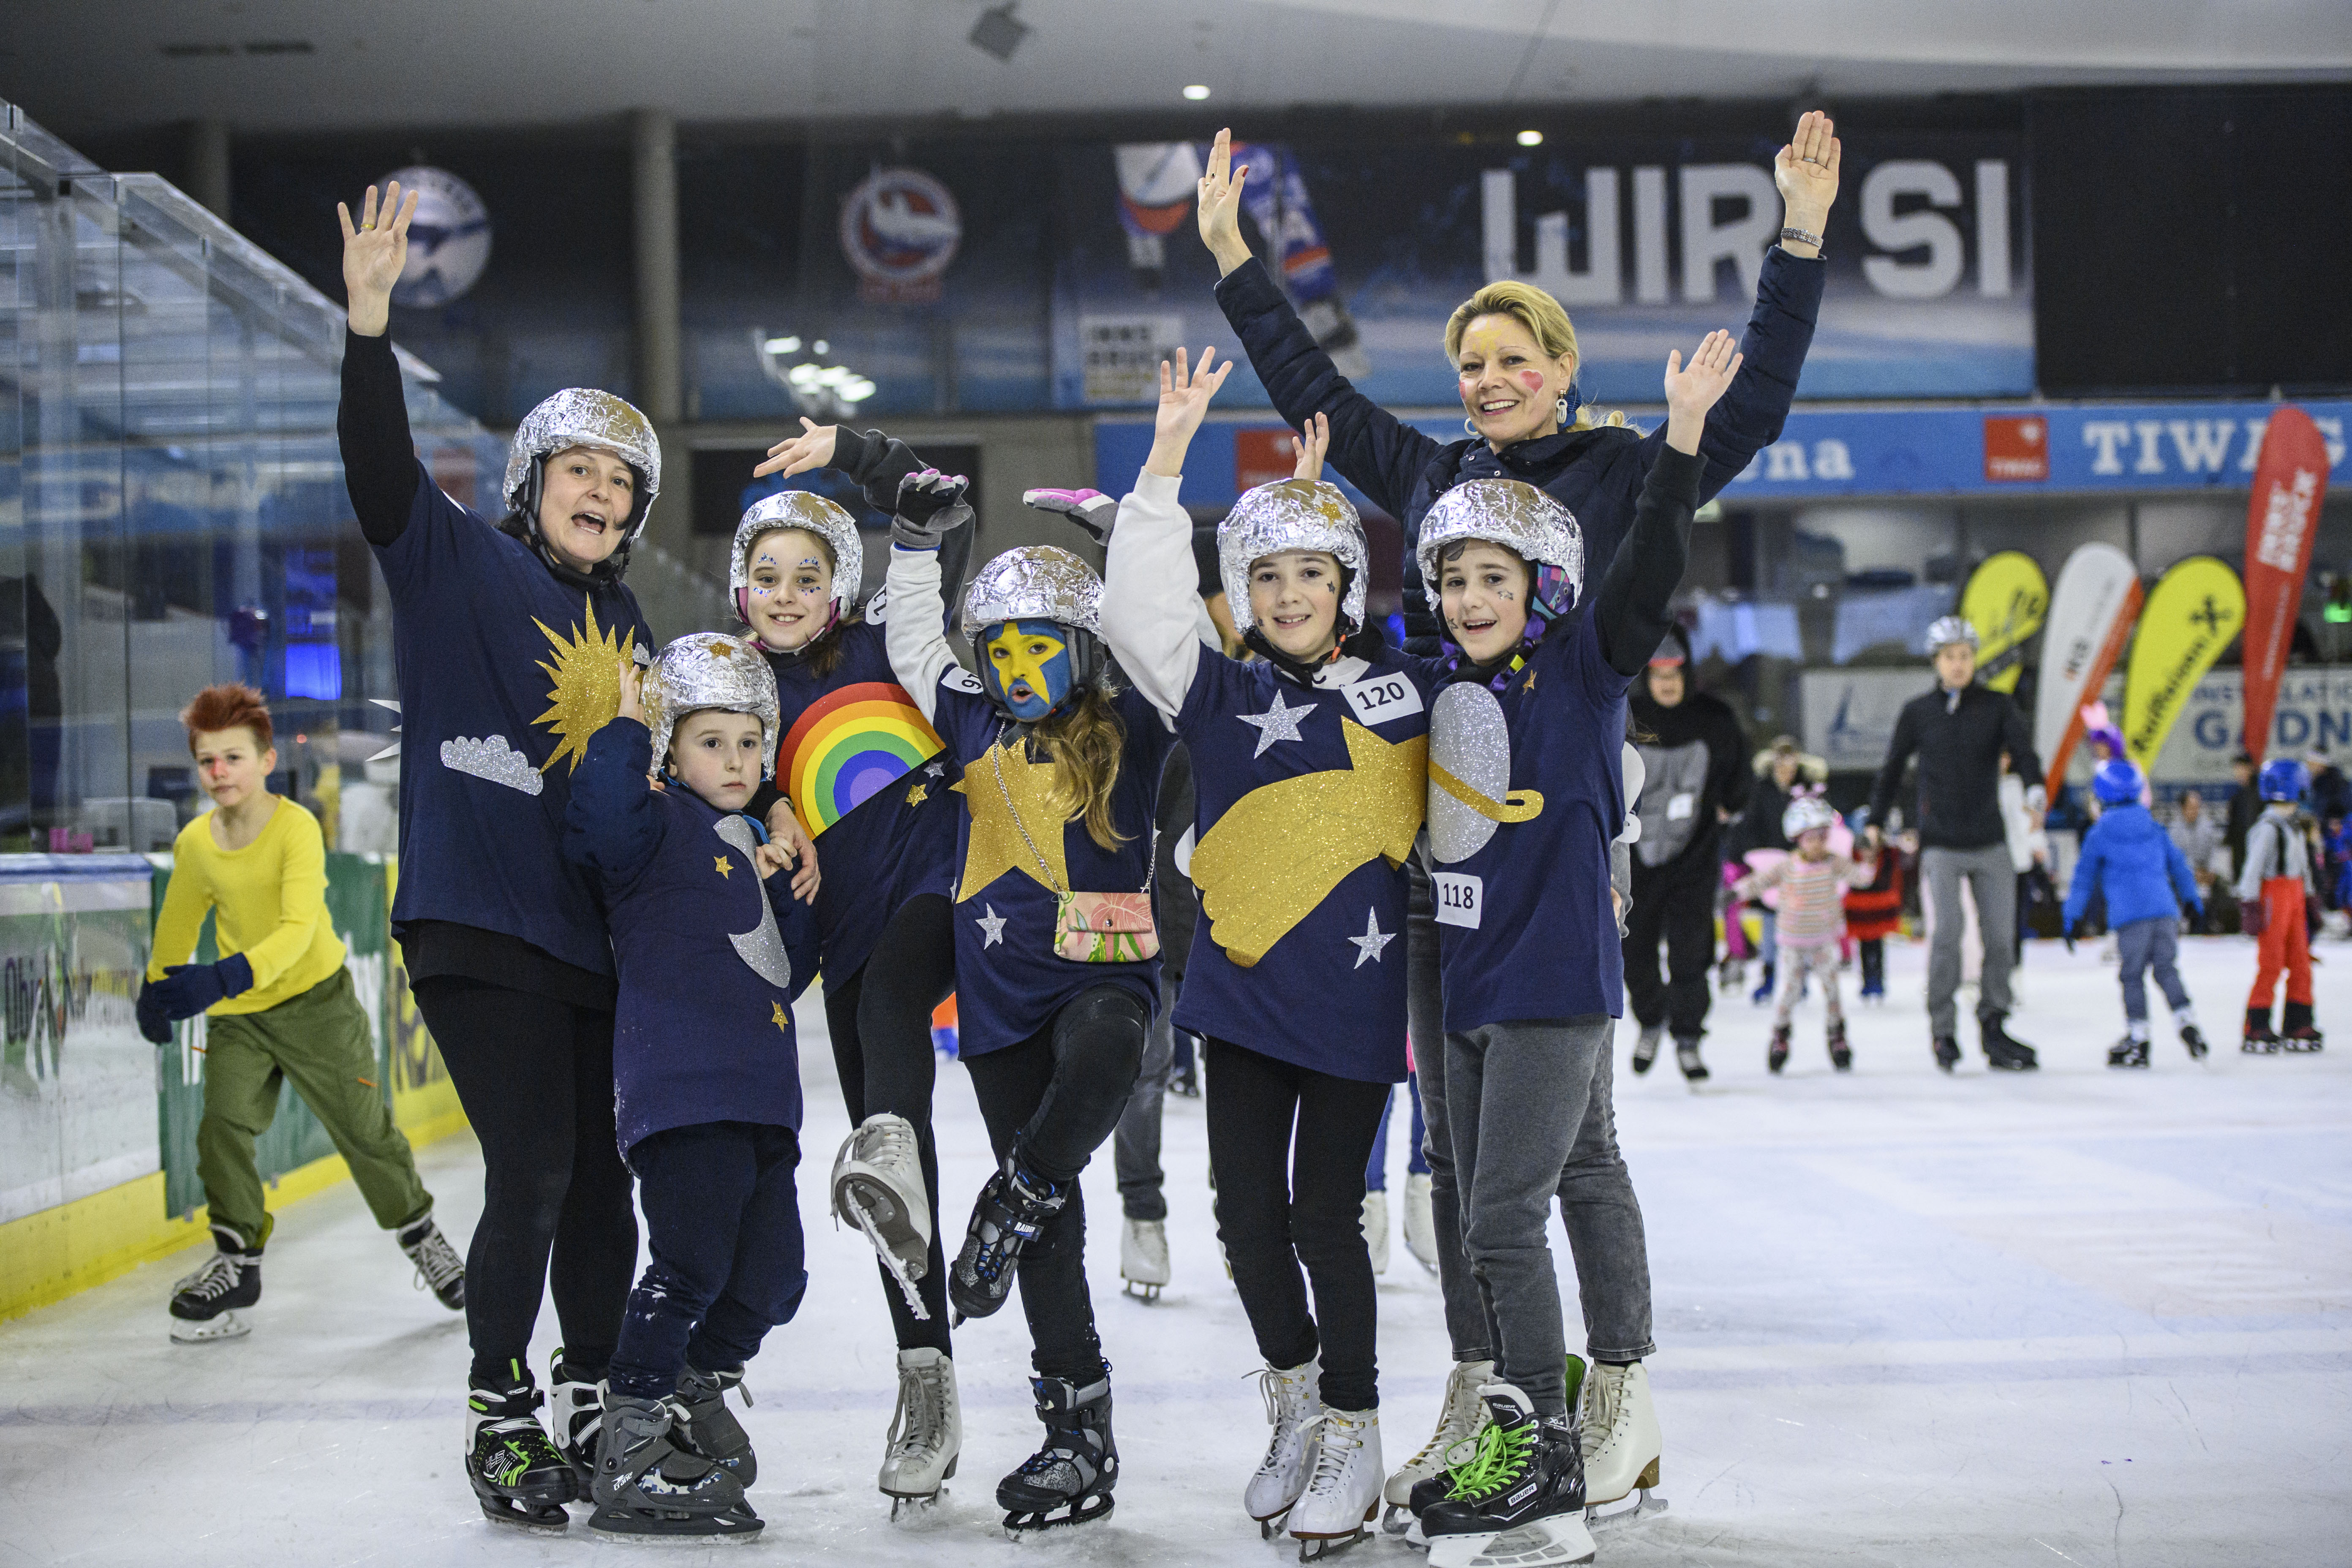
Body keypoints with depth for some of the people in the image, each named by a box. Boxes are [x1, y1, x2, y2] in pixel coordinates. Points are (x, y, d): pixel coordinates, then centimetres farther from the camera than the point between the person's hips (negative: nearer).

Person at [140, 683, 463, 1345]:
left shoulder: (297, 828, -22)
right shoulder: (194, 843, -5)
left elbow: (299, 929, -32)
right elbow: (179, 921, 14)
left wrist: (225, 978, -44)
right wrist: (156, 991, 23)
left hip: (316, 999, -4)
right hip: (236, 1016, 4)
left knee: (365, 1128, 4)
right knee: (222, 1128, -9)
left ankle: (420, 1234, 25)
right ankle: (237, 1260, 5)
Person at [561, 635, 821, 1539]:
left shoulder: (751, 850, 25)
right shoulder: (660, 829, -1)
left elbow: (789, 973, 27)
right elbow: (598, 821, -26)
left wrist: (789, 891, 13)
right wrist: (628, 728, -16)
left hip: (760, 1105, 9)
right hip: (683, 1092, -9)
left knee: (772, 1277, 8)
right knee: (694, 1265, -14)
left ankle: (695, 1396, 30)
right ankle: (627, 1467, -7)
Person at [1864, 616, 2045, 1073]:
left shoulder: (1997, 707, 4)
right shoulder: (1918, 713, 4)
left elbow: (2022, 748, -12)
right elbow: (1893, 768, 13)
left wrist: (2036, 787, -31)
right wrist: (1875, 820, 12)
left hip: (1991, 843, 2)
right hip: (1940, 843, -1)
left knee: (2000, 936, 0)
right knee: (1945, 933, -14)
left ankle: (1993, 1027, 14)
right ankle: (1943, 1031, -4)